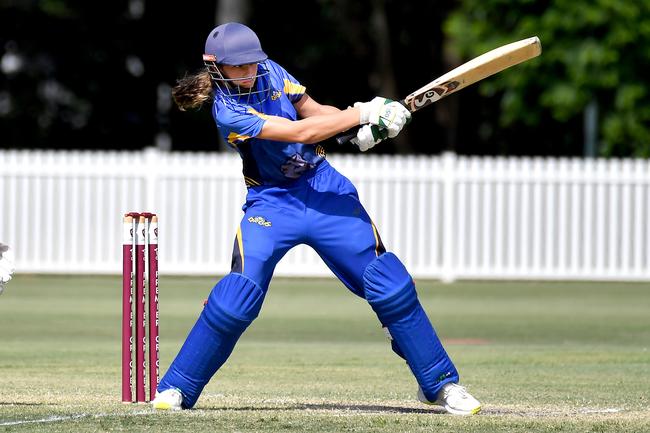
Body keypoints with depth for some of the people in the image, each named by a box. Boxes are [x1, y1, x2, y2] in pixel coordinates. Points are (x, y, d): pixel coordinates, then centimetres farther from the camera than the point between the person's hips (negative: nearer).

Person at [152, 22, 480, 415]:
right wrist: (363, 113, -26)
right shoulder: (228, 111, -19)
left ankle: (441, 383, 7)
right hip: (272, 202, -5)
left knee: (390, 283, -3)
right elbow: (301, 132, -25)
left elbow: (312, 111, 6)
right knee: (238, 295, -19)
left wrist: (368, 128, -13)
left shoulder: (270, 71, -2)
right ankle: (176, 389, -2)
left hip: (326, 190, 5)